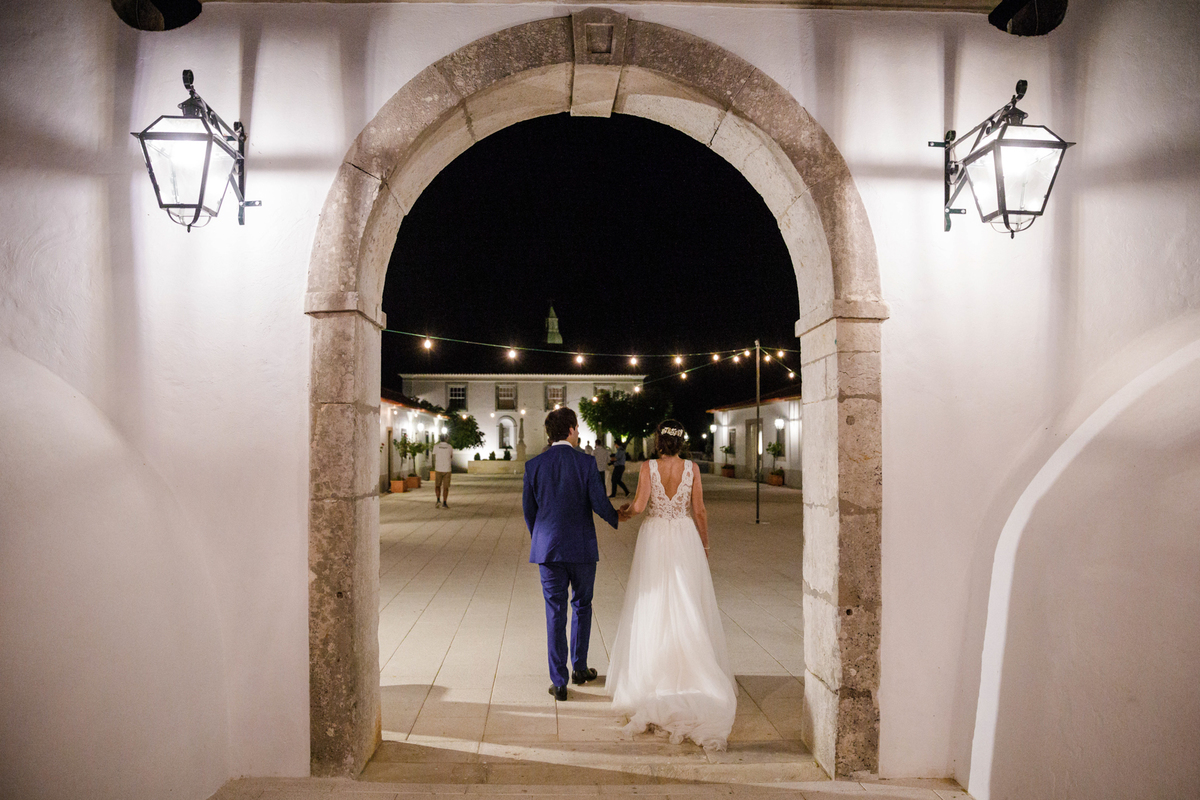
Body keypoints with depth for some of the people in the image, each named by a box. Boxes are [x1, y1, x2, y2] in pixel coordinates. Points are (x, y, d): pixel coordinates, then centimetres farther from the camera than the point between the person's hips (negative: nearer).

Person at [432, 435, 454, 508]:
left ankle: (438, 500, -5)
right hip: (447, 469, 0)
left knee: (437, 486, 14)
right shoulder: (450, 447, 0)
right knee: (446, 487, 6)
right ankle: (444, 503, 1)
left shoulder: (436, 446, -1)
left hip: (438, 470, 0)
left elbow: (434, 458, 0)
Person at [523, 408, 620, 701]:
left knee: (555, 614, 7)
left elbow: (528, 509, 5)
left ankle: (559, 682, 10)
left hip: (547, 548, 1)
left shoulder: (534, 465, -2)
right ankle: (579, 668, 30)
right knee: (582, 606, 19)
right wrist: (620, 522, 12)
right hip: (582, 547, -1)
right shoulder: (586, 462, -9)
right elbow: (599, 503, -8)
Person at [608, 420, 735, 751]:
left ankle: (653, 673, 14)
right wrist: (704, 545, 9)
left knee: (653, 608, 9)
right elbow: (699, 511, -1)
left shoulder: (648, 467, -8)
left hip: (654, 538, -1)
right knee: (688, 608, 9)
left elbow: (639, 504, -16)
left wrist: (624, 512, 6)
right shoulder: (692, 468, -3)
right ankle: (691, 672, 12)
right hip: (685, 538, 1)